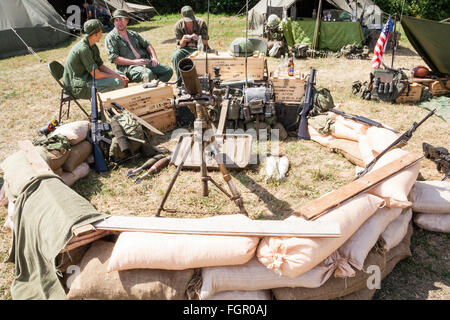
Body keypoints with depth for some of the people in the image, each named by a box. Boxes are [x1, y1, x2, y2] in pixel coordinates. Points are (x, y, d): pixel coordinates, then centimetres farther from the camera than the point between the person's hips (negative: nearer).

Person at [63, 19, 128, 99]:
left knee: (123, 80, 5)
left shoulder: (93, 47, 8)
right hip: (78, 88, -10)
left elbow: (101, 66, 11)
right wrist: (115, 77, -11)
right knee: (117, 83, -23)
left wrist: (118, 75, -2)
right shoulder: (83, 49, -22)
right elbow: (96, 75, -23)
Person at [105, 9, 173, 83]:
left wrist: (154, 57, 5)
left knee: (168, 70, -12)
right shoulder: (111, 38, 4)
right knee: (148, 74, -38)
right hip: (127, 67, -6)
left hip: (145, 62, 6)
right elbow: (113, 58, -8)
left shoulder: (133, 34, 23)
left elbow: (147, 45, 26)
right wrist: (133, 62, -17)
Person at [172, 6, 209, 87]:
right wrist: (183, 40, -26)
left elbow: (205, 42, -7)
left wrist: (198, 38, -30)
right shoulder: (178, 25, -5)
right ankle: (179, 82, -17)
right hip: (185, 48, 2)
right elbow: (181, 45, -1)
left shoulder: (201, 23, -9)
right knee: (175, 56, -28)